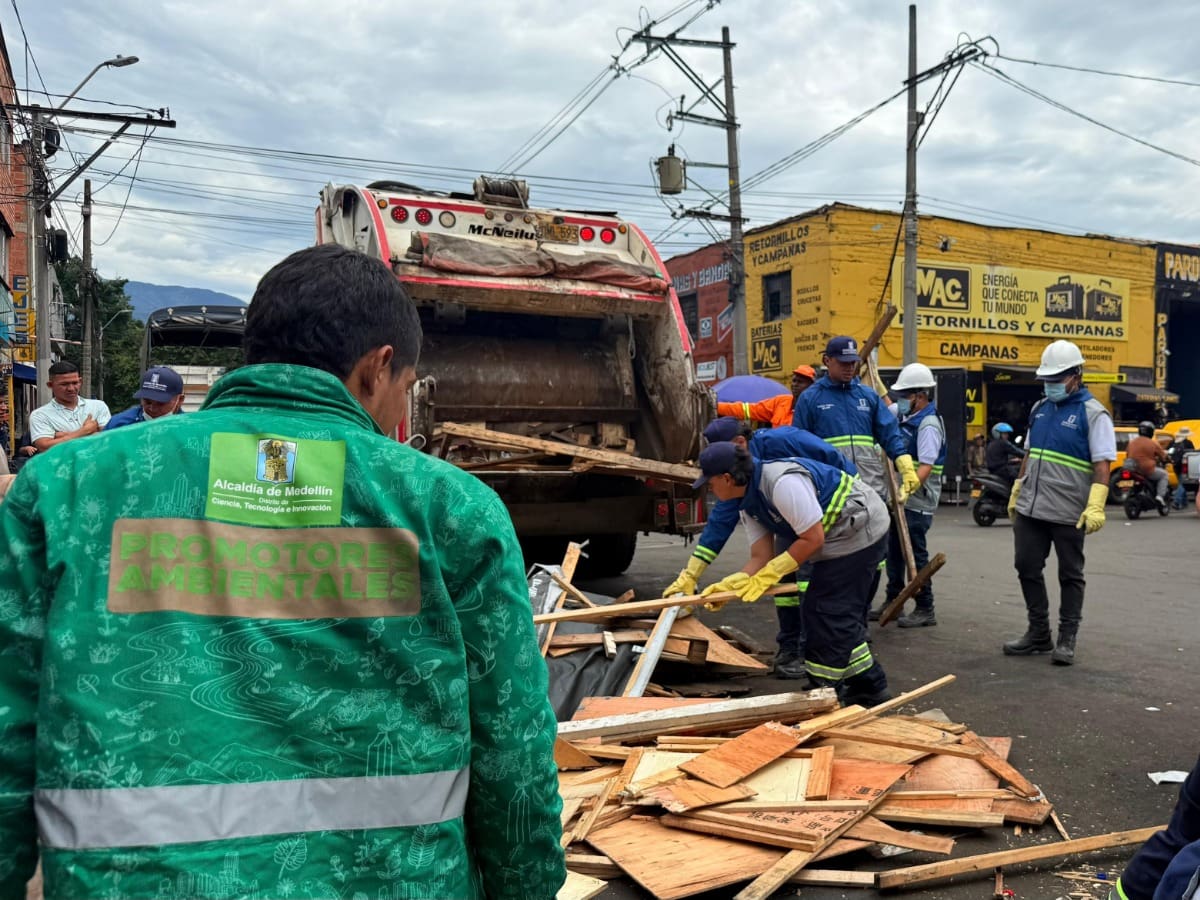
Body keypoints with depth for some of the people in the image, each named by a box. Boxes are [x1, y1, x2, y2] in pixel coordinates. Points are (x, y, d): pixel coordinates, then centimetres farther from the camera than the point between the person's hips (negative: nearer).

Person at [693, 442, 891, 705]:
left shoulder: (782, 483, -31)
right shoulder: (748, 504, 0)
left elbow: (813, 539, -25)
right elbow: (760, 557, 0)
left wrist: (768, 574, -20)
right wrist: (727, 585, -15)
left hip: (860, 530, -10)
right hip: (841, 537, 10)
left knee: (826, 613, -6)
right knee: (842, 614, 17)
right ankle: (870, 687, 30)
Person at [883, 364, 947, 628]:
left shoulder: (928, 425, -18)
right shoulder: (905, 416, 9)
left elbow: (926, 467, -27)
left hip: (917, 502, -9)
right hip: (900, 499, 9)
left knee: (916, 555, -2)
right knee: (894, 552, 17)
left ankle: (925, 610, 7)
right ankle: (893, 602, 28)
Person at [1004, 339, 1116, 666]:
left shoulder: (1093, 414, -8)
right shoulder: (1040, 409, 12)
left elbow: (1102, 465, -13)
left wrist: (1095, 507, -22)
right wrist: (1016, 493, 20)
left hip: (1068, 513, -6)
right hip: (1030, 509, 7)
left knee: (1070, 575, 7)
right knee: (1027, 568, 11)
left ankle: (1067, 639, 17)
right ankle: (1039, 633, 24)